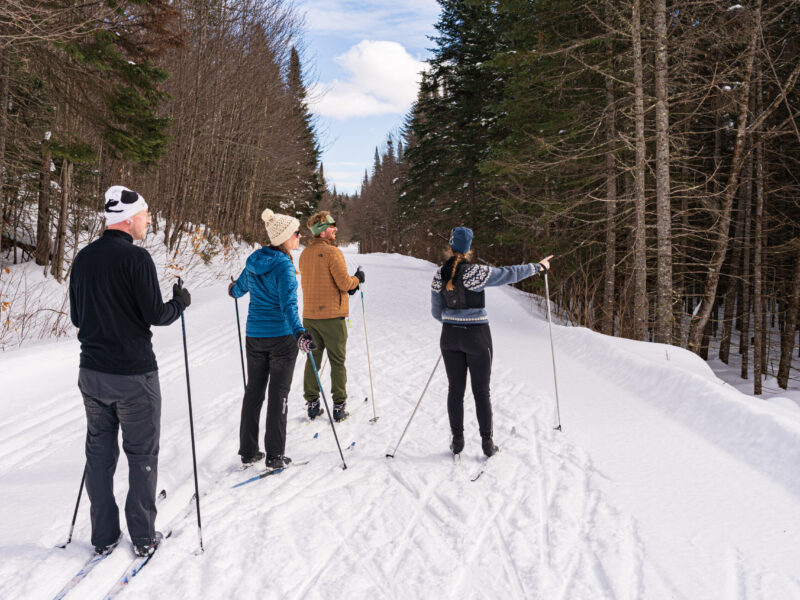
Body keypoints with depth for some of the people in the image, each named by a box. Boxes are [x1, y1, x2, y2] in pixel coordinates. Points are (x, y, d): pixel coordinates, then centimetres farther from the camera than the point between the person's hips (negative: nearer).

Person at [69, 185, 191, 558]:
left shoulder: (83, 258, 6)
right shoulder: (136, 257, -16)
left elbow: (76, 317, 12)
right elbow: (156, 315, -16)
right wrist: (180, 303, 3)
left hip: (91, 372, 6)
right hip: (134, 374, -6)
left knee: (99, 453, 14)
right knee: (142, 455, 7)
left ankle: (103, 536, 22)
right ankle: (143, 537, 15)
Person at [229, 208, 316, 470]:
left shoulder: (254, 261, 5)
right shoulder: (284, 266, -17)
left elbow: (240, 288, 22)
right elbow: (288, 303, -28)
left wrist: (233, 290, 45)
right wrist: (299, 333, -39)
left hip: (255, 336, 6)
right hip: (281, 336, -6)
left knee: (253, 392, 14)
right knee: (278, 395, 2)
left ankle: (248, 452, 21)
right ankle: (275, 456, 8)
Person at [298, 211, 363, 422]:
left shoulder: (305, 254, 9)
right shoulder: (333, 252, -14)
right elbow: (345, 282, -17)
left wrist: (347, 285, 14)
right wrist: (357, 278, 4)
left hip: (309, 315, 6)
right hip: (332, 315, -6)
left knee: (313, 359, 12)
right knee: (337, 362, 4)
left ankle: (312, 405, 16)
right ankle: (339, 407, 8)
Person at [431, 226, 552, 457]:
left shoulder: (439, 275, -1)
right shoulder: (475, 273, -17)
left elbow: (436, 311, 8)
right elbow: (509, 274, -8)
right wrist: (538, 267, 7)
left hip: (450, 336, 4)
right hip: (477, 337, -4)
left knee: (455, 390, 12)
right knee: (481, 392, 7)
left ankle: (457, 440, 18)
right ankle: (487, 443, 14)